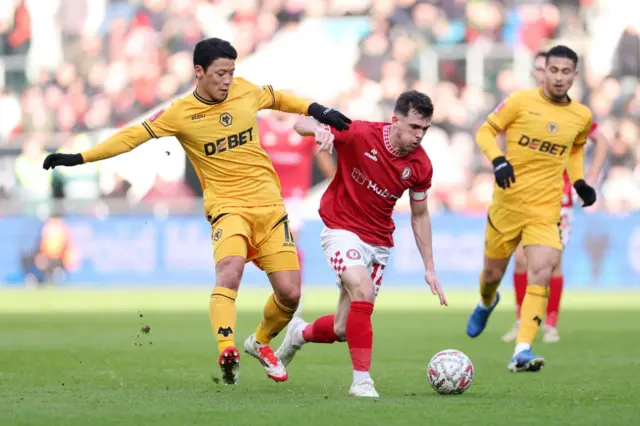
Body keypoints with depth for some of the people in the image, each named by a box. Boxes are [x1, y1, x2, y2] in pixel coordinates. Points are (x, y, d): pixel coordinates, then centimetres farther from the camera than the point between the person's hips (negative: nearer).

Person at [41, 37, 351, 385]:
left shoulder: (245, 91, 6)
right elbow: (133, 136, -5)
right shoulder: (181, 114, -5)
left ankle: (261, 342, 27)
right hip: (227, 207, -4)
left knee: (289, 292, -2)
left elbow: (278, 99, 27)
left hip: (270, 206, 4)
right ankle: (227, 350, -46)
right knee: (230, 267, -34)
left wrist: (317, 111, 18)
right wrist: (78, 158, -10)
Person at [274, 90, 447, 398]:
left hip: (379, 242, 5)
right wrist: (319, 129, -42)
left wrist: (429, 268, 6)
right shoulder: (360, 134, -18)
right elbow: (302, 124, -17)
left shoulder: (420, 165, -6)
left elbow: (419, 215, 8)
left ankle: (301, 333, 38)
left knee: (343, 330, 4)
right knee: (363, 292, -30)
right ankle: (362, 380, -21)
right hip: (342, 230, -5)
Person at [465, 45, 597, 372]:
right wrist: (497, 160, -19)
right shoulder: (521, 101, -8)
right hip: (507, 203, -1)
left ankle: (522, 352, -21)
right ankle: (486, 304, 52)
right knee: (492, 274, 13)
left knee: (540, 276, -19)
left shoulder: (581, 116, 3)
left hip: (546, 211, 1)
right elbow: (486, 131, -1)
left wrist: (579, 182, 8)